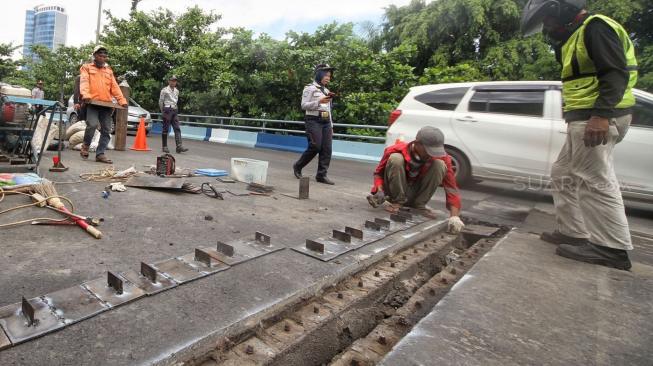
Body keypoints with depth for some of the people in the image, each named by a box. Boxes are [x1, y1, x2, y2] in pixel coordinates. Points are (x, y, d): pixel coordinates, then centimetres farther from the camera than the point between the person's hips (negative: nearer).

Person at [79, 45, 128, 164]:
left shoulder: (109, 70, 23)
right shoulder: (87, 67, 11)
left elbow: (115, 87, 15)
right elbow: (84, 82, -6)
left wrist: (122, 101, 0)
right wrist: (86, 95, -25)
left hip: (107, 104, 4)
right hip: (92, 103, -4)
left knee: (106, 130, -1)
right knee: (92, 125, -21)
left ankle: (100, 154, 5)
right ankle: (85, 146, 3)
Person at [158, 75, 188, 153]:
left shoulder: (177, 91, 14)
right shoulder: (164, 90, -2)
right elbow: (160, 101, 2)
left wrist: (175, 109, 16)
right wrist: (163, 111, 5)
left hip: (174, 110, 5)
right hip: (167, 109, -5)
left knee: (177, 129, -5)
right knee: (166, 129, -1)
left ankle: (179, 146, -12)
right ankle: (164, 146, 6)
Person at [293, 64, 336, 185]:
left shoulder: (326, 91, 21)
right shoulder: (310, 88, 0)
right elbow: (304, 105, -8)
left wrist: (331, 126, 16)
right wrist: (319, 102, -20)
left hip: (326, 122, 7)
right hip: (314, 121, -7)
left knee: (327, 149, -4)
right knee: (315, 147, -13)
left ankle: (321, 175, 1)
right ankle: (298, 166, 9)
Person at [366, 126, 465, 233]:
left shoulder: (441, 156, -17)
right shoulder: (396, 150, -21)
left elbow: (451, 187, -20)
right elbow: (379, 172, -10)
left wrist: (454, 215, -33)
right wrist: (380, 191, -29)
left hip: (416, 195, 2)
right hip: (395, 192, -2)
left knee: (440, 164, -20)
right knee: (396, 158, -28)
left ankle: (419, 205, -11)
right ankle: (397, 202, -15)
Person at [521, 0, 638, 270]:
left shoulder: (596, 27, -7)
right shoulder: (577, 35, 24)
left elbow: (617, 73, -19)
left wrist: (601, 115, -28)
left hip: (598, 119, -11)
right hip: (585, 119, 11)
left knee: (595, 181, -12)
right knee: (564, 175, 14)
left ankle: (613, 249, -7)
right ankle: (572, 233, 19)